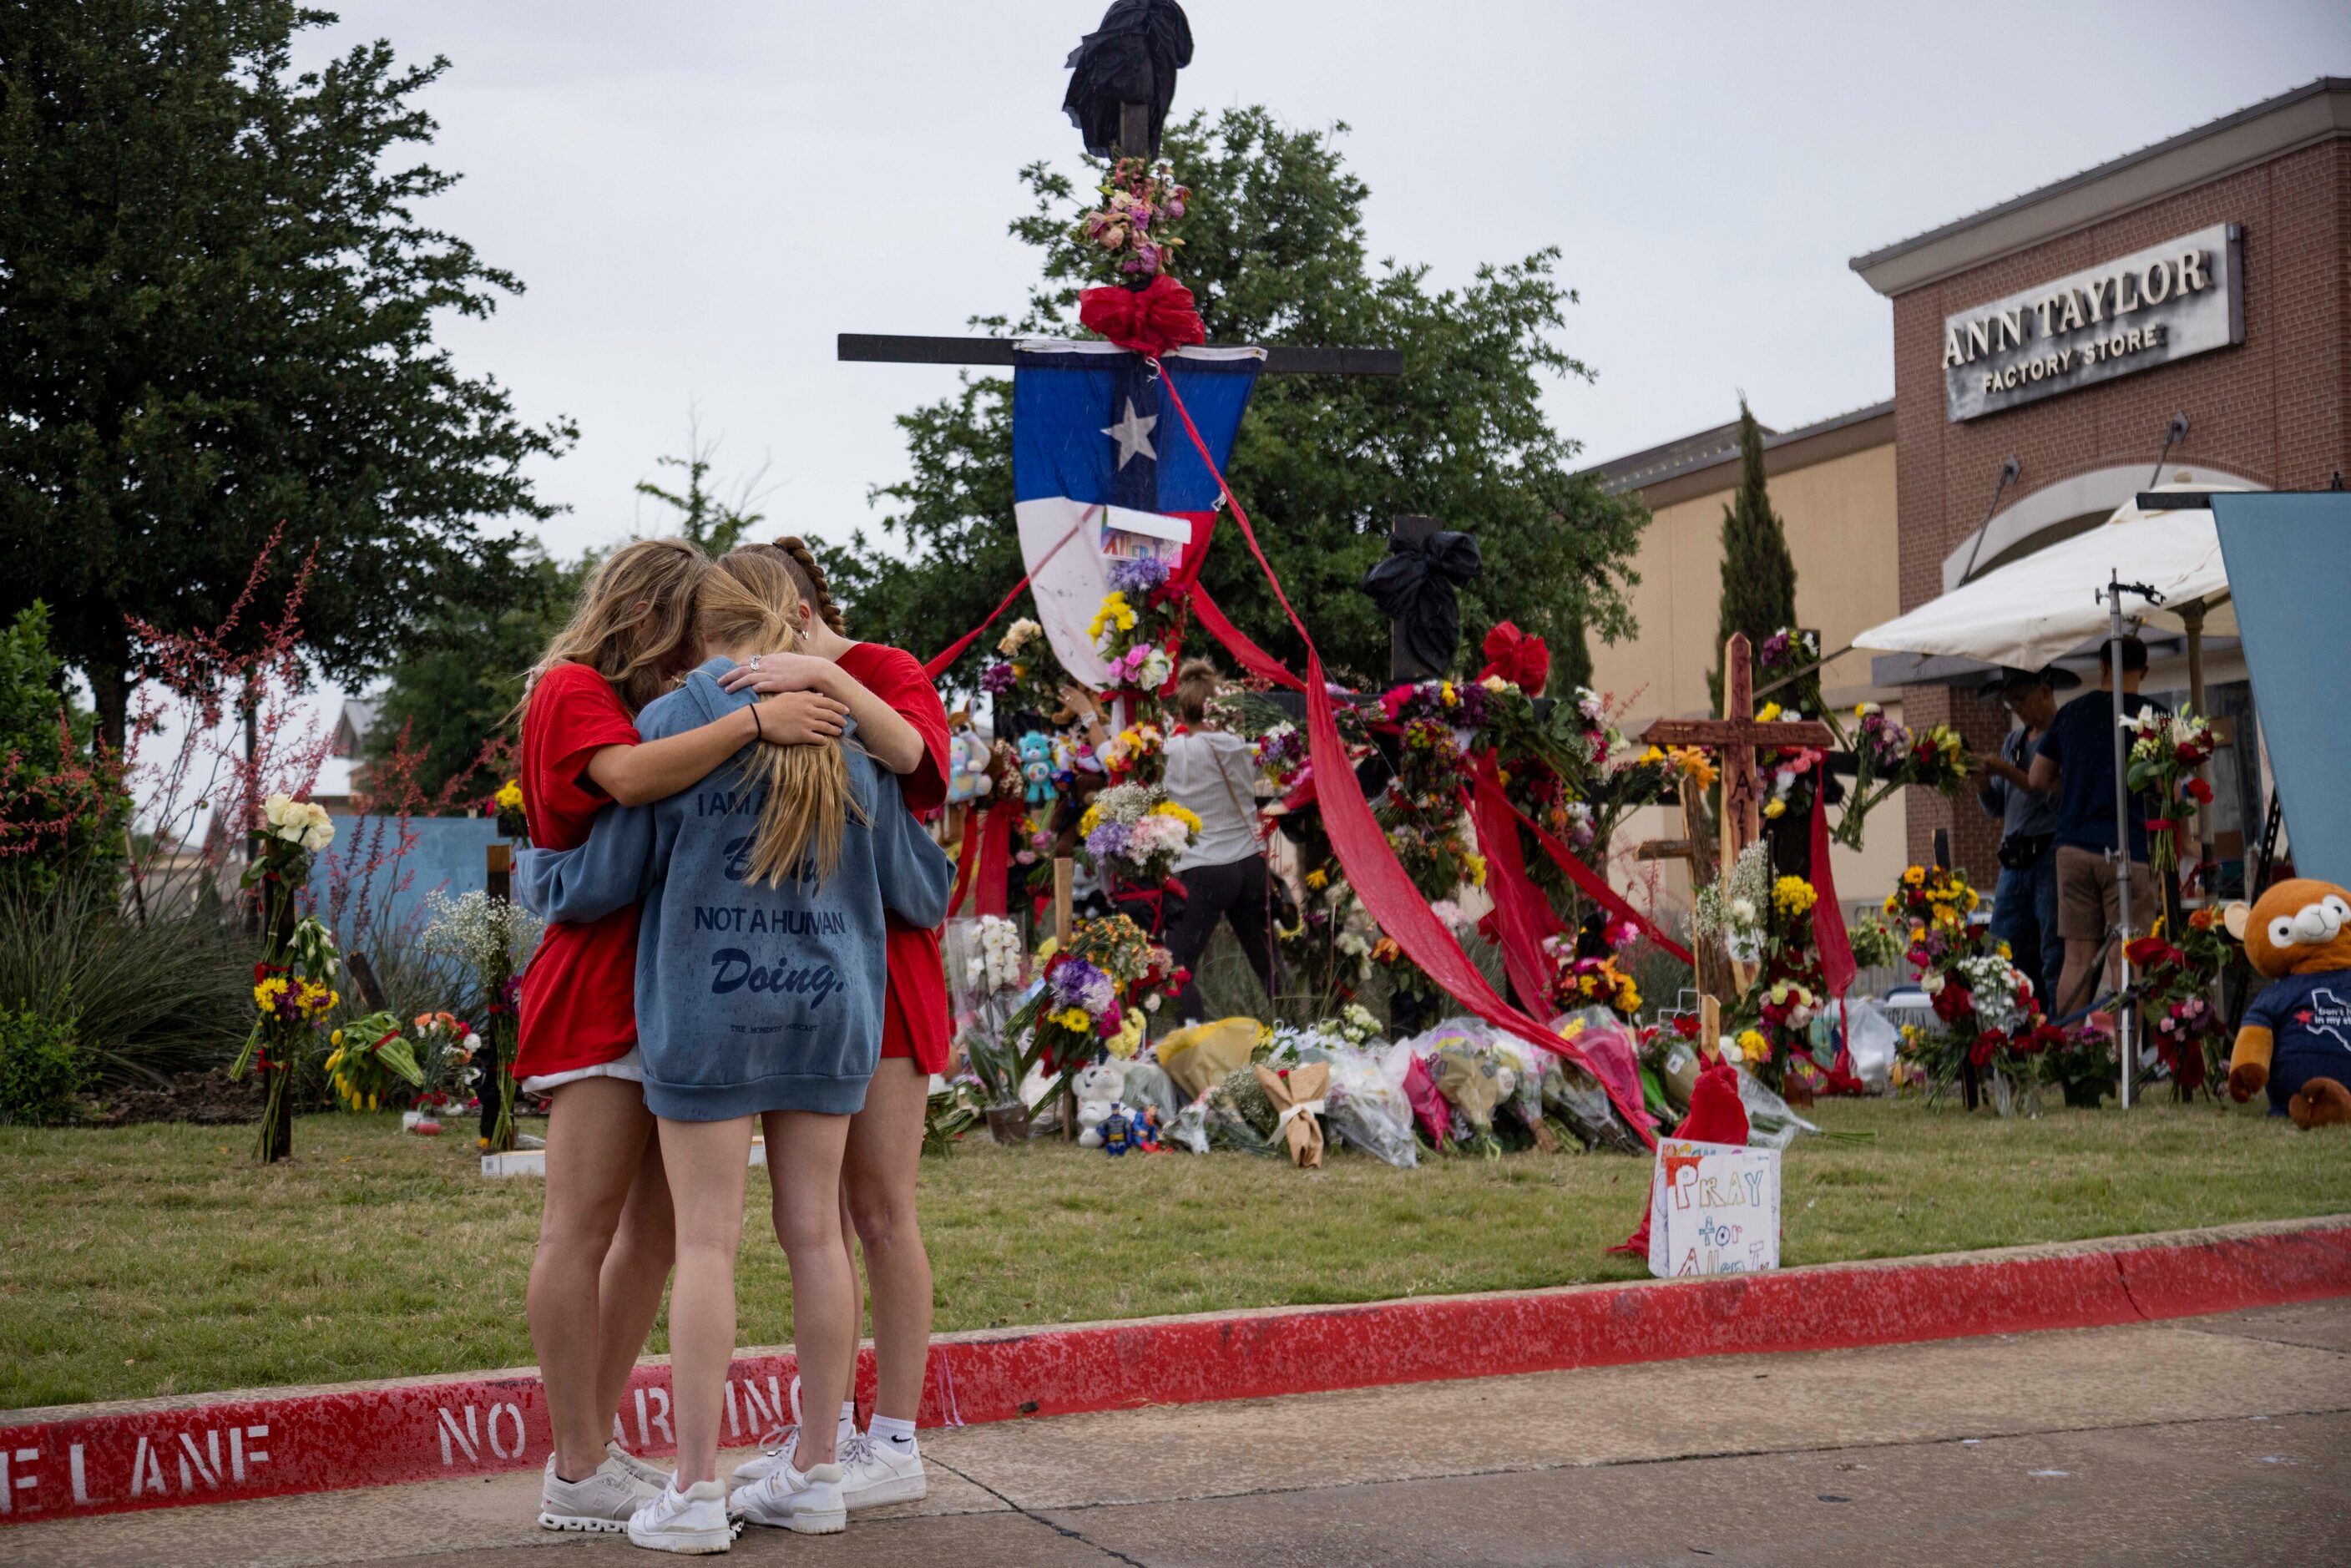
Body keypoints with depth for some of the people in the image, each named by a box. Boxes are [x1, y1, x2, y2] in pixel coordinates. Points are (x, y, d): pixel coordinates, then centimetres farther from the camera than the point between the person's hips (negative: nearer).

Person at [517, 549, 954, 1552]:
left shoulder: (671, 724, -6)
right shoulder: (843, 735, 5)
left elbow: (599, 882, -2)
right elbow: (918, 886, 12)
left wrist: (529, 875, 19)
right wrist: (939, 898, 36)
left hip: (706, 1013, -4)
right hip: (828, 1012, 4)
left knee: (707, 1241, -1)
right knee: (815, 1233, 9)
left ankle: (695, 1491, 2)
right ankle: (816, 1475, 16)